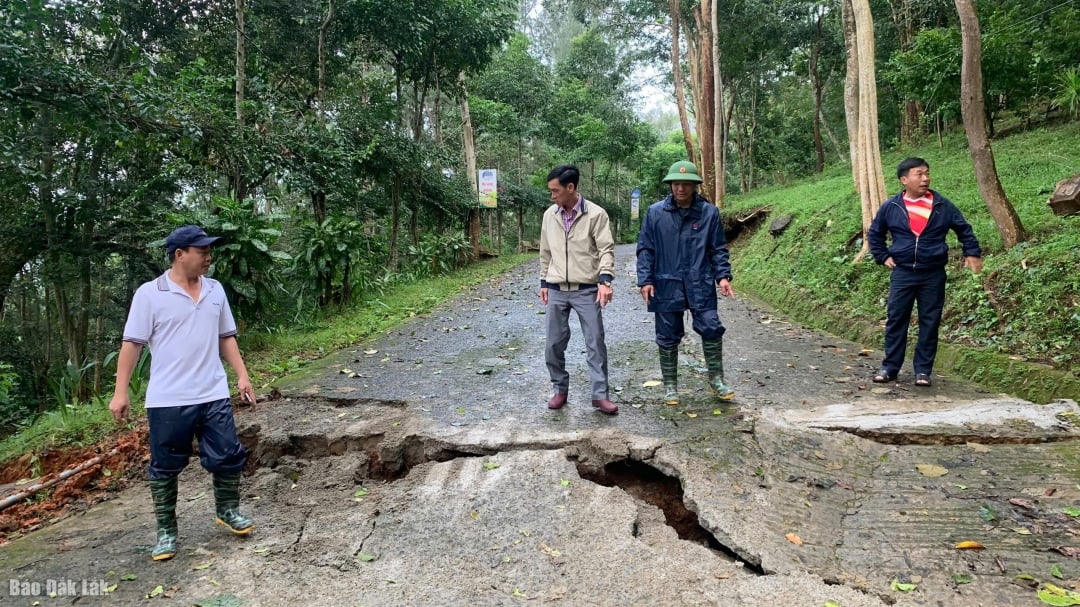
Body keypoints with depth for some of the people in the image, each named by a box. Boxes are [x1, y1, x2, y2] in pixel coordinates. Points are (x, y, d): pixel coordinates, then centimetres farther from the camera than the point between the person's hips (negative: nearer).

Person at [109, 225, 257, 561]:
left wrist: (242, 375, 7)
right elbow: (132, 344, -6)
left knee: (228, 456, 7)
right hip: (167, 400, -3)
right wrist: (120, 392, -9)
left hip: (213, 396, 4)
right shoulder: (150, 294, -7)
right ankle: (166, 531, 23)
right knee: (165, 467, 8)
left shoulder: (215, 290, 7)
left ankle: (228, 511, 30)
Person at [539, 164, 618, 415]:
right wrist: (544, 282, 15)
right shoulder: (549, 215, 6)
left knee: (595, 343, 0)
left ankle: (600, 394, 10)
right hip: (557, 291, 4)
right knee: (554, 343, 8)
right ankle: (559, 389, 24)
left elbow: (606, 249, -11)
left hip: (586, 290, -4)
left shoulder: (595, 214, -9)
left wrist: (605, 280, -24)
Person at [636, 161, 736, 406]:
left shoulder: (709, 213, 1)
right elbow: (645, 249, 2)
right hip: (666, 285, 0)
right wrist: (645, 280, -5)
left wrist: (723, 276, -4)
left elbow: (718, 249, 7)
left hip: (700, 285, 0)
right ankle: (670, 385, 22)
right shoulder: (655, 212, -1)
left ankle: (716, 379, 19)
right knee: (668, 337, 8)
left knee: (711, 329, -2)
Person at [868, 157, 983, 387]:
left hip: (933, 275, 1)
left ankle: (923, 370, 12)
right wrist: (883, 256, 6)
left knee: (929, 323, 4)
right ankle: (890, 367, 10)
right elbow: (874, 234, 14)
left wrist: (972, 253, 6)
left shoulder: (942, 205, 1)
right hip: (902, 273, 0)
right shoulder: (891, 207, -1)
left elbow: (964, 229, 14)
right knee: (896, 320, 1)